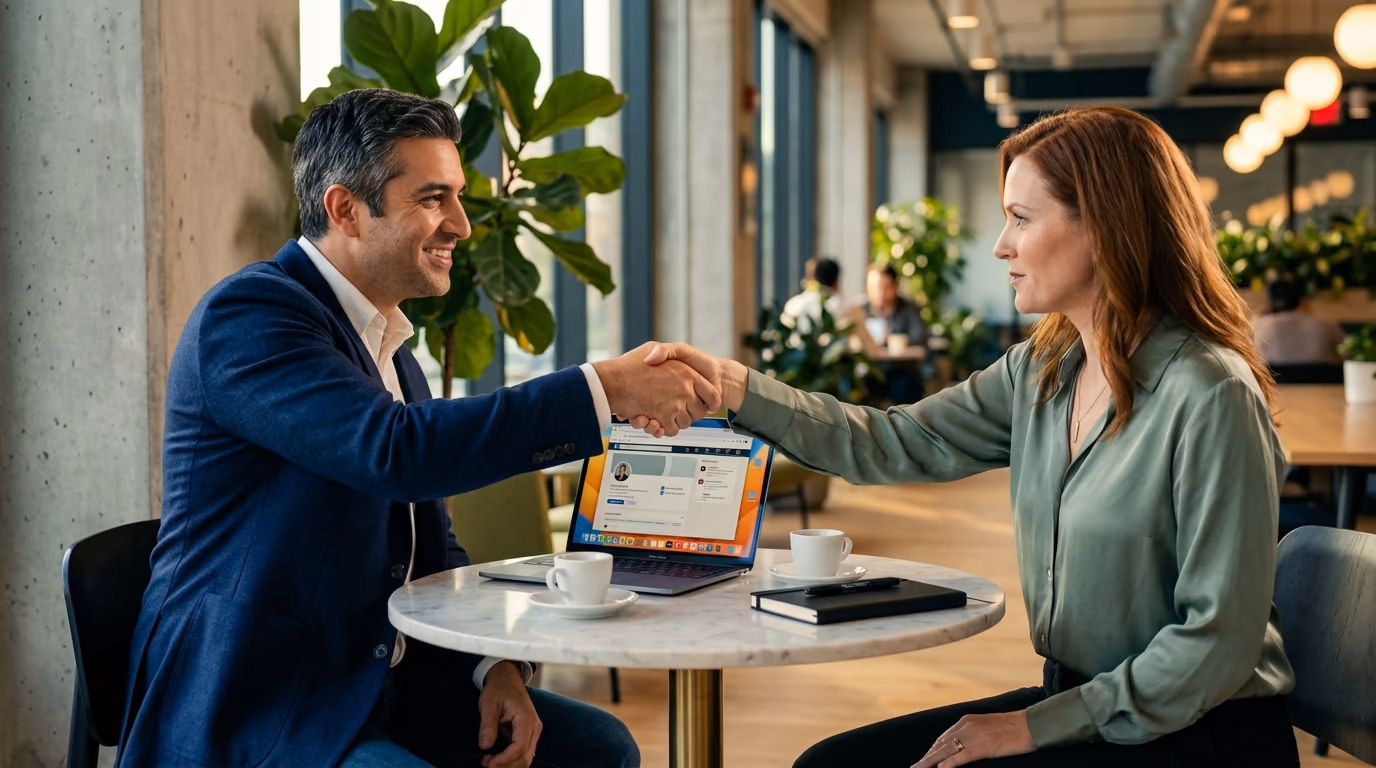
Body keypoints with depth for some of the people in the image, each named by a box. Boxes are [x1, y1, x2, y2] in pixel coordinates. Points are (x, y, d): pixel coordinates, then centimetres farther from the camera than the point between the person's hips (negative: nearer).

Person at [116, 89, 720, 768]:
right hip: (247, 708, -9)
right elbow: (399, 451, -30)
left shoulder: (387, 343, 15)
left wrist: (495, 666, 0)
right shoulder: (249, 314, -14)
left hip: (374, 681, 9)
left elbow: (430, 551, 17)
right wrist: (605, 389, -27)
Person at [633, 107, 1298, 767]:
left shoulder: (1209, 396, -20)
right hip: (1074, 703, 7)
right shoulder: (1041, 370, 4)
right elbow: (896, 446, 2)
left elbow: (1217, 644, -20)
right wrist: (730, 386, -6)